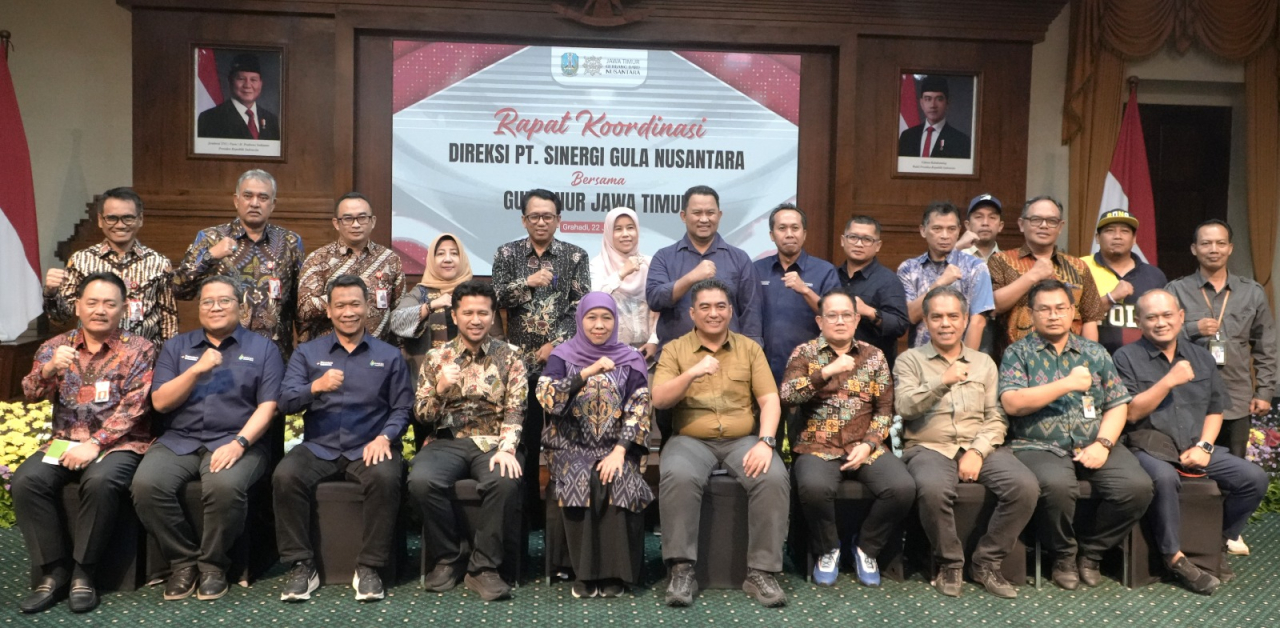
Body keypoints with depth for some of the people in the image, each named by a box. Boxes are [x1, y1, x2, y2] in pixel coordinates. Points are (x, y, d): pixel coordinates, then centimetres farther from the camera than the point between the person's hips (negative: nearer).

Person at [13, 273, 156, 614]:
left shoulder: (138, 349, -2)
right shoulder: (54, 346, 9)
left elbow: (133, 406, -11)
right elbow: (31, 393, -3)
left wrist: (95, 444, -21)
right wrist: (49, 369, -25)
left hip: (118, 442, -4)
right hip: (63, 441, 4)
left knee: (100, 481, -34)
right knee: (25, 480, -24)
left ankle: (83, 572, -16)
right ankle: (54, 570, -11)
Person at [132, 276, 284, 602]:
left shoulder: (263, 349, 8)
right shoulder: (176, 347, 16)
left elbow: (267, 407, -2)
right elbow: (160, 402, 5)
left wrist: (239, 443, -18)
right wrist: (197, 370, -9)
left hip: (235, 441, -3)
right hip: (178, 440, 3)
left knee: (225, 486, -35)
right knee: (146, 484, -27)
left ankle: (213, 564, -9)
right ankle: (183, 561, -6)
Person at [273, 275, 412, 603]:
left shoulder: (389, 356, 11)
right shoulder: (307, 352, 12)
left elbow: (402, 409, 6)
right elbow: (285, 401, -1)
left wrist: (384, 437, -14)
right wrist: (316, 386, -21)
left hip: (369, 447, -1)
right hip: (318, 446, 1)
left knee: (385, 478, -33)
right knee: (285, 476, -28)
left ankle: (369, 567, -17)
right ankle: (301, 566, -14)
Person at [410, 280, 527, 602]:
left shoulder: (509, 356, 6)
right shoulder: (436, 357, 9)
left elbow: (515, 409, -3)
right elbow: (422, 416, 5)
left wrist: (506, 448, -22)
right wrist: (440, 389, -17)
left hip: (493, 442, -1)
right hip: (447, 441, 1)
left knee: (504, 480, -34)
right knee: (421, 480, -30)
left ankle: (483, 567, -15)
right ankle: (446, 558, -6)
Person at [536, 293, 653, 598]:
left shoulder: (631, 360, 6)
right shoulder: (562, 356, 6)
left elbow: (640, 409, -4)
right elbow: (545, 396, -11)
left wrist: (619, 451, -17)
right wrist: (587, 372, -17)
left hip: (615, 447, 0)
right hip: (572, 445, 0)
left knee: (619, 482, -30)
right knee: (579, 481, -31)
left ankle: (614, 572, -18)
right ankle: (585, 571, -18)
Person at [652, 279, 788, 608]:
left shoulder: (750, 348, 11)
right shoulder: (674, 349, 7)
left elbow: (769, 399, 2)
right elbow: (659, 400, -6)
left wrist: (765, 441, -15)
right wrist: (692, 373, -21)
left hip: (743, 440, 2)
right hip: (690, 440, -1)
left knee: (774, 478, -28)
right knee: (678, 477, -34)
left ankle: (761, 571, -17)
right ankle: (682, 570, -22)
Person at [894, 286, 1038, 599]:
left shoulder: (984, 362, 18)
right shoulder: (909, 360, 8)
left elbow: (996, 417, 8)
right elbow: (905, 406, -9)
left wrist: (978, 451, -9)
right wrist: (943, 381, -21)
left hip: (980, 447, 3)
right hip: (929, 447, -3)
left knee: (1026, 486, -24)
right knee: (933, 488, -36)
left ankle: (986, 562, -5)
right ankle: (949, 563, -9)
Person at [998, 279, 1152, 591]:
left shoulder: (1095, 352, 17)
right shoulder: (1018, 352, 5)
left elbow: (1118, 404, 11)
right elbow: (1012, 403, -10)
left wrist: (1103, 443, -6)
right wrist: (1068, 384, -11)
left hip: (1092, 447, 4)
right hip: (1039, 447, -4)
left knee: (1137, 486, -22)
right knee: (1057, 485, -35)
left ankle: (1091, 551, 4)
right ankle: (1063, 554, -4)